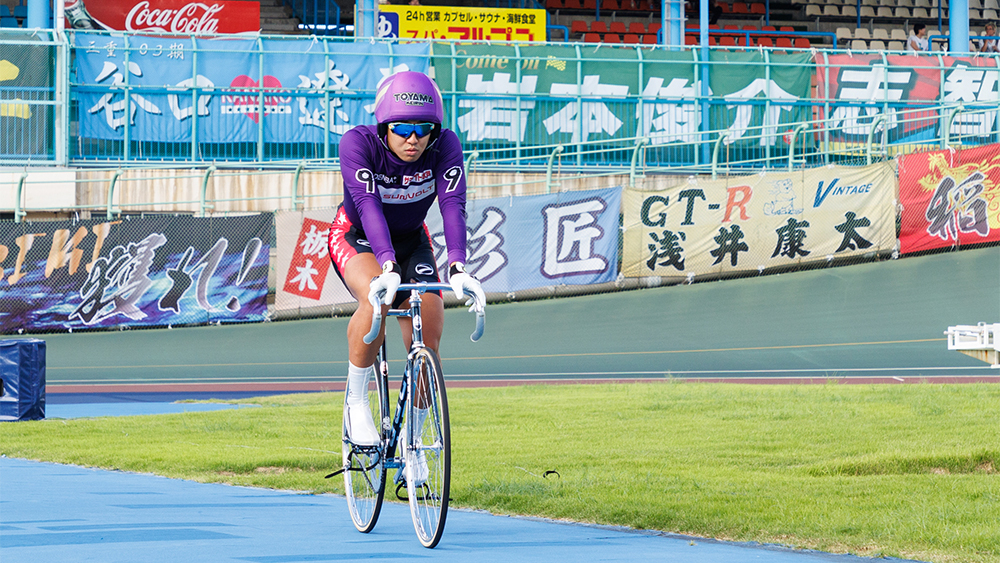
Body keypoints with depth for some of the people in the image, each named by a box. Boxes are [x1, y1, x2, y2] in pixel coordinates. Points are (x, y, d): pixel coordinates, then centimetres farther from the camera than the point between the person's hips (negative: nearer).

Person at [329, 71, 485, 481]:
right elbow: (369, 206, -39)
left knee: (427, 342, -10)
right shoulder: (358, 143, -29)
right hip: (356, 238, -3)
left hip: (411, 241, 3)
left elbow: (453, 206, -33)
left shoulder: (445, 146, -23)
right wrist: (387, 266, -53)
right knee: (377, 296, -36)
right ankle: (356, 399, -18)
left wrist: (457, 267, -48)